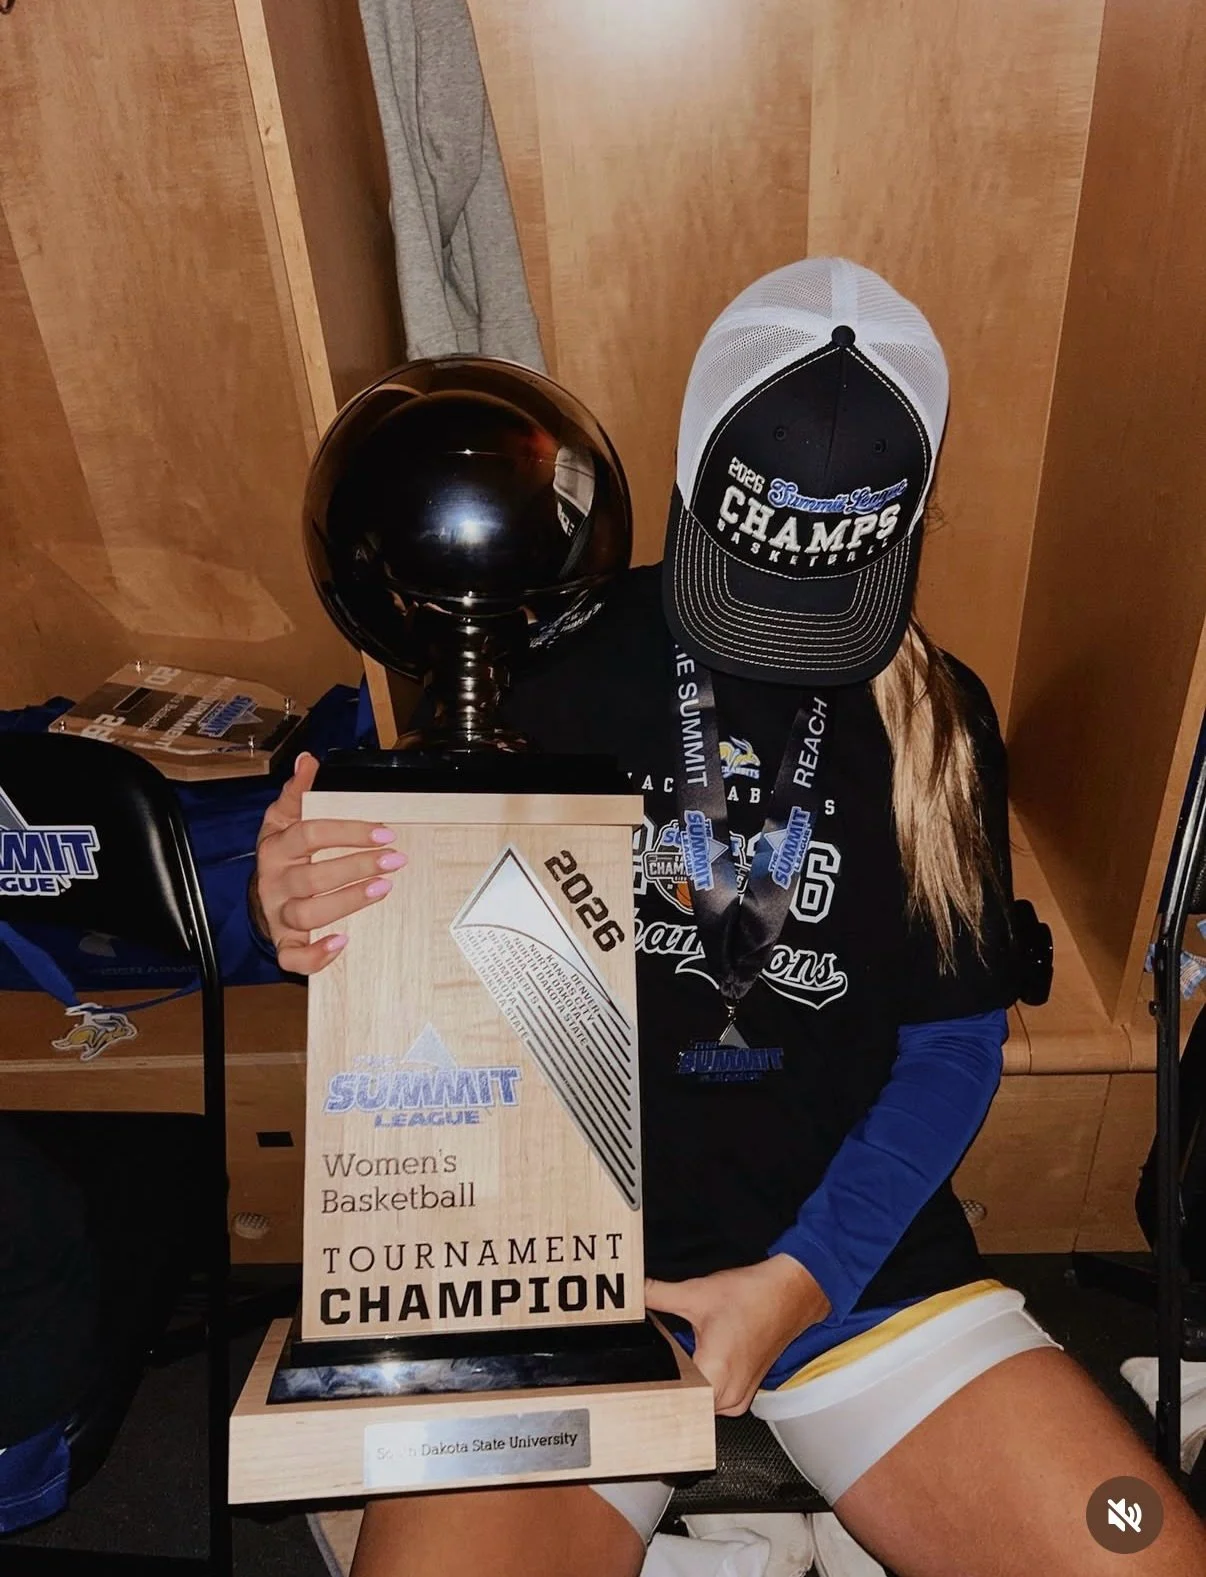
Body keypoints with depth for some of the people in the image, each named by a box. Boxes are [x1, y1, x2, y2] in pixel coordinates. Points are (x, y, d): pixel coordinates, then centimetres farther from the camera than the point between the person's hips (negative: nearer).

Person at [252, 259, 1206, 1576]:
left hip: (853, 1240, 3)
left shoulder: (936, 720, 3)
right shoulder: (560, 668, -5)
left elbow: (953, 1043, 4)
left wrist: (802, 1282, -7)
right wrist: (313, 924, -23)